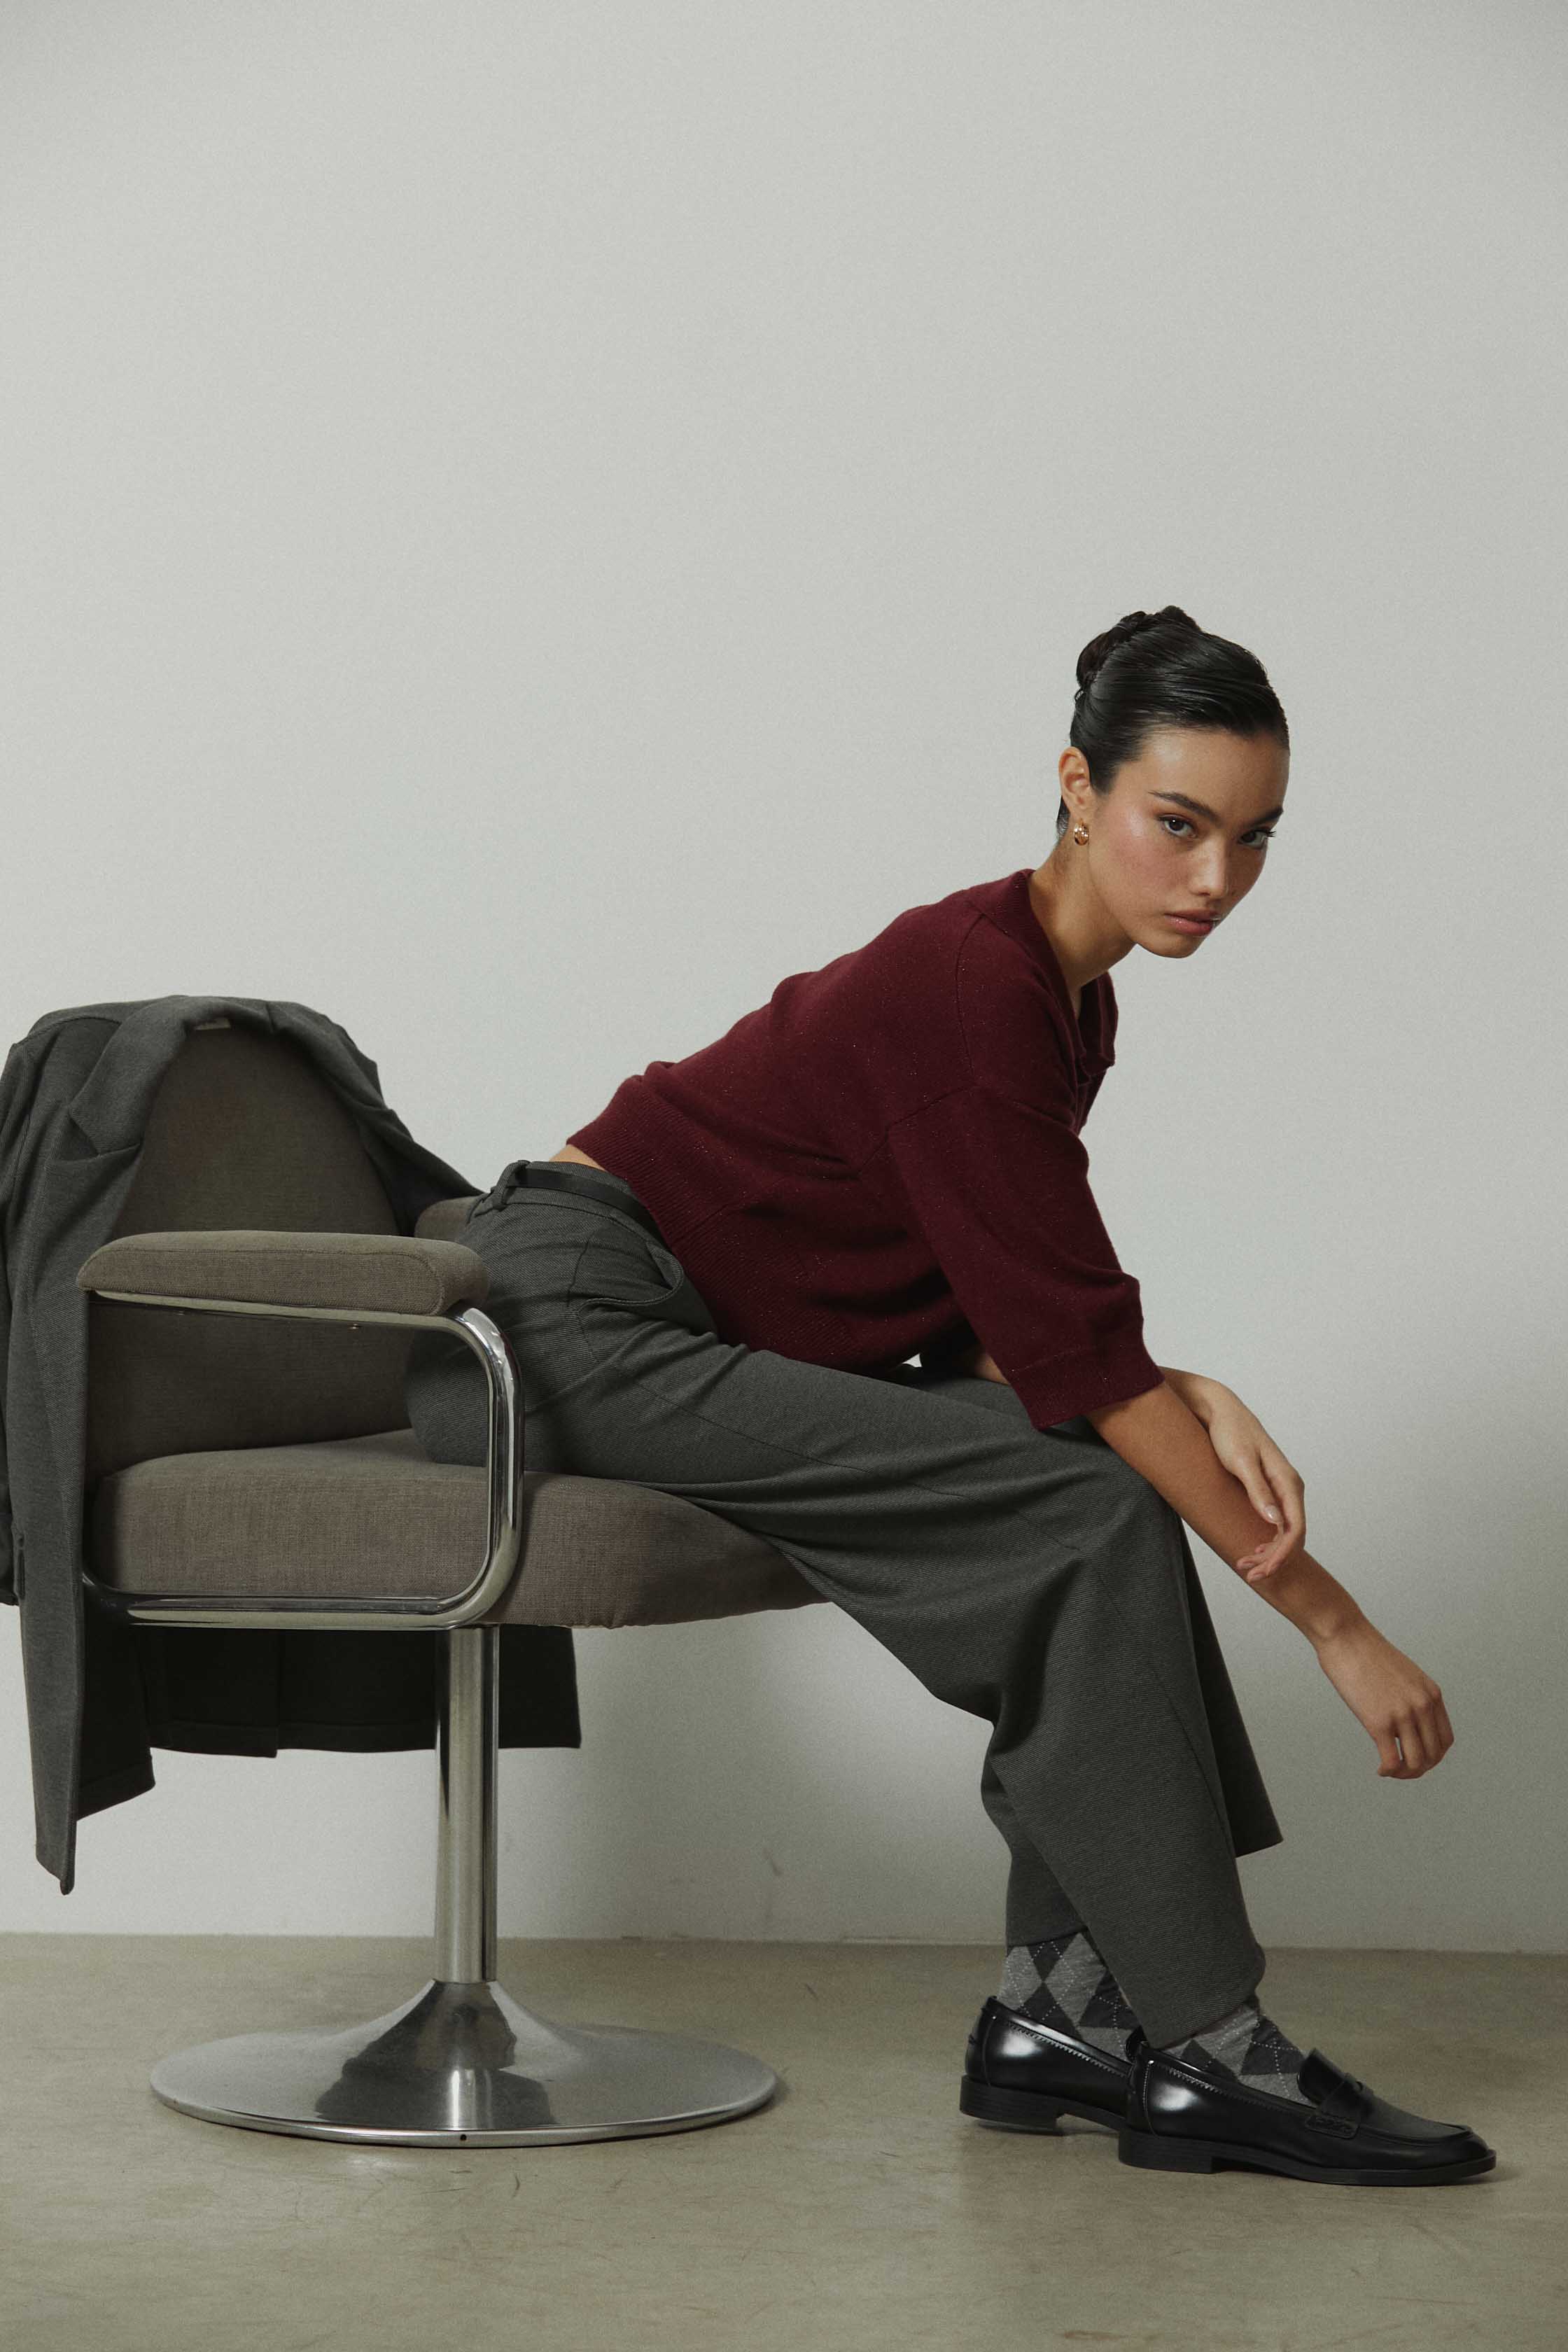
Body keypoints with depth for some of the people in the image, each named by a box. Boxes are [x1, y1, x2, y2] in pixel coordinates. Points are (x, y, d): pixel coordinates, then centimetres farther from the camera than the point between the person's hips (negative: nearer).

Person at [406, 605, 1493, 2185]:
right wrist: (1333, 1624, -18)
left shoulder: (1060, 996, 8)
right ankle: (1209, 2056, -10)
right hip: (571, 1323, -9)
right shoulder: (968, 989, -21)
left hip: (677, 1337, 9)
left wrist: (1185, 1405, -11)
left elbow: (1000, 1333, 9)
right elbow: (1078, 1349, -21)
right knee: (1088, 1516, -17)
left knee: (1102, 1494, -3)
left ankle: (1060, 2013, 0)